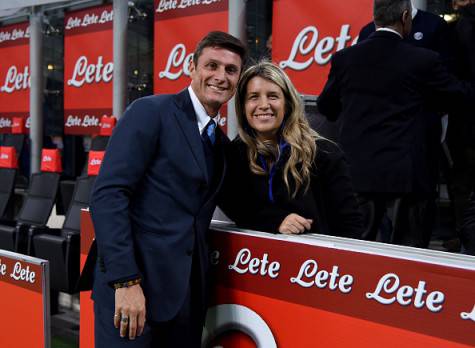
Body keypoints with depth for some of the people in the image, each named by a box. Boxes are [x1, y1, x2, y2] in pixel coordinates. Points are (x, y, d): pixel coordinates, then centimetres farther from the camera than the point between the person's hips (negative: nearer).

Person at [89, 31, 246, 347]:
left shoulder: (220, 140, 17)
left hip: (188, 293, 7)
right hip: (135, 284, -7)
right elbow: (108, 194, -15)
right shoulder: (150, 112, -6)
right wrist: (126, 280, -21)